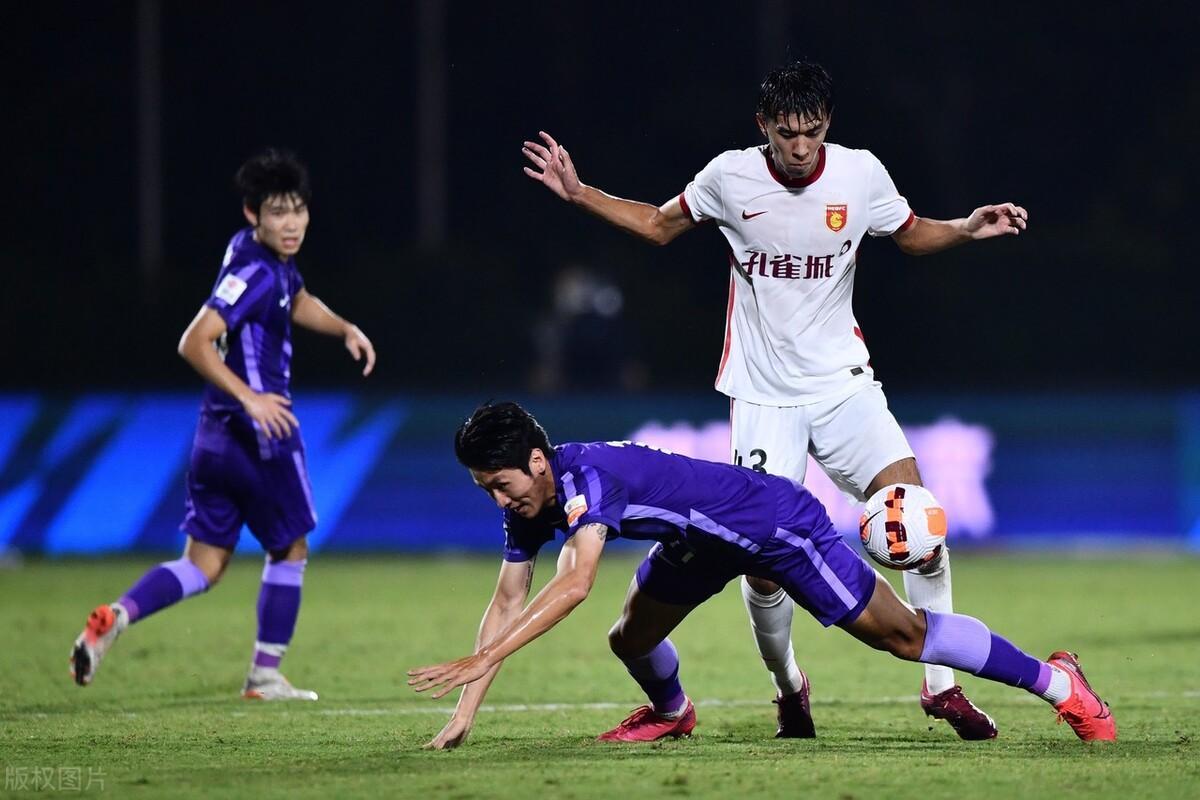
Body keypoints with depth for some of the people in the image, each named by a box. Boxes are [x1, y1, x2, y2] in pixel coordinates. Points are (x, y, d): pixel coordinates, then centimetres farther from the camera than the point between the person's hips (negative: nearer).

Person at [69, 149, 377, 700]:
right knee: (289, 550, 11)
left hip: (217, 437, 8)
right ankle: (266, 675, 18)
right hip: (258, 433, -8)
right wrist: (250, 397, -30)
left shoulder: (275, 260, 10)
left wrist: (345, 329, 15)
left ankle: (116, 617, -14)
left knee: (203, 567, 8)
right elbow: (195, 343, -27)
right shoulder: (254, 272, -19)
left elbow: (298, 304, 32)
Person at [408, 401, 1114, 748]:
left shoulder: (585, 475, -34)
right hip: (704, 542, 9)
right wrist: (465, 713, -8)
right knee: (632, 640, 9)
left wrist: (484, 660, -50)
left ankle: (1055, 681, 5)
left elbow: (576, 584, -47)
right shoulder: (528, 504, -7)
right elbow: (507, 603, -1)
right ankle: (671, 713, 45)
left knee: (905, 635, -5)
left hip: (778, 524, -9)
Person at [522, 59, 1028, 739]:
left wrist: (968, 229, -4)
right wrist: (580, 195, 3)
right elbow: (659, 225, 12)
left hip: (844, 381, 1)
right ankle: (789, 688, 19)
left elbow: (912, 235, 14)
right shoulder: (730, 177, -6)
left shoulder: (861, 174, -5)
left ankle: (942, 687, -4)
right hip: (763, 395, -1)